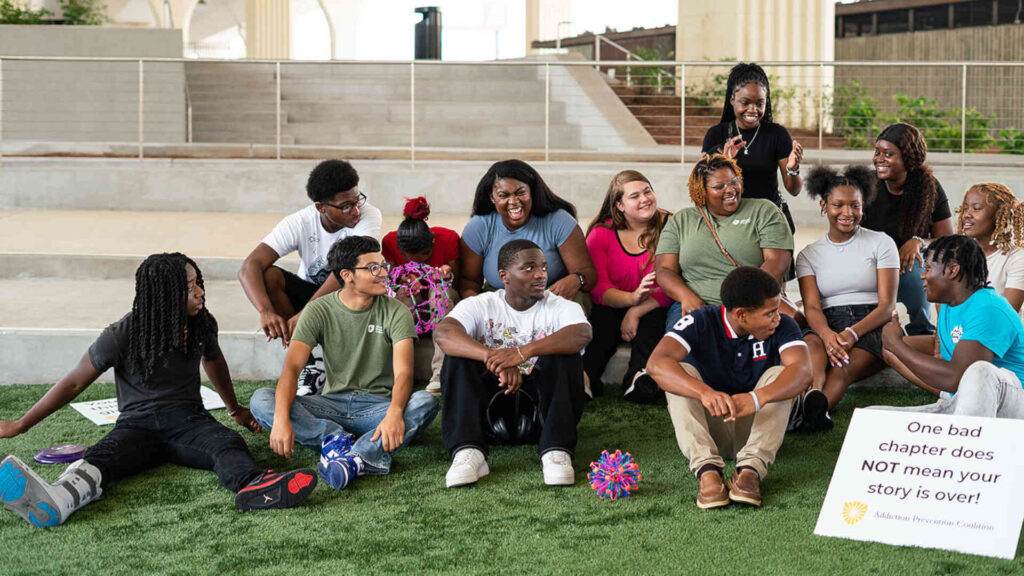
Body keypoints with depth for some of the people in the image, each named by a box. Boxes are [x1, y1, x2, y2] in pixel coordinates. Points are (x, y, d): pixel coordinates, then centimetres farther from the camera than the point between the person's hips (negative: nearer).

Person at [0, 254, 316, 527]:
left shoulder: (202, 324, 4)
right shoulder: (122, 336, -9)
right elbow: (74, 383, 0)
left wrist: (236, 410, 40)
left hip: (188, 421, 3)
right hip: (138, 425, -3)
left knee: (228, 445, -32)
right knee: (99, 457, -36)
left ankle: (254, 487, -66)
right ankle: (56, 501, -69)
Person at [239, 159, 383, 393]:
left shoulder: (369, 216, -25)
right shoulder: (299, 223, -22)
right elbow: (249, 267, -30)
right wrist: (266, 311, -51)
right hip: (310, 293, 2)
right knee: (267, 276, -27)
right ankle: (309, 365, -19)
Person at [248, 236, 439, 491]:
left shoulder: (395, 312, -3)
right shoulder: (318, 311, -1)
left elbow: (403, 372, -17)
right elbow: (292, 367, -13)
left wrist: (394, 413, -39)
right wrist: (281, 419, -32)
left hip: (378, 405, -1)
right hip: (333, 402, 1)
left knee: (426, 402, -32)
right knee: (261, 400, -23)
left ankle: (354, 458, -50)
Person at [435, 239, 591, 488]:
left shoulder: (561, 307, -3)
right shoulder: (481, 306, -2)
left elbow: (582, 334, -28)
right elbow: (443, 333, -24)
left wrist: (524, 352, -43)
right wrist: (494, 358, -41)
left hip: (542, 402, -1)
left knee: (565, 355, -25)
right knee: (458, 357, -21)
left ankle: (556, 451, -35)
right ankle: (468, 452, -34)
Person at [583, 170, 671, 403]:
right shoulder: (601, 233, 4)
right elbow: (597, 287, -6)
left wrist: (636, 312, -20)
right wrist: (633, 298, -26)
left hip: (654, 309, -1)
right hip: (612, 308, 2)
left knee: (653, 322, -34)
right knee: (600, 318, -31)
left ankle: (640, 379, -54)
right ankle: (584, 377, -48)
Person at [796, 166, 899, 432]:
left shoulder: (881, 243, 9)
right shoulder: (809, 255, 16)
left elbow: (887, 305, 0)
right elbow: (812, 307, 1)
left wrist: (852, 333, -20)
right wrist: (827, 334, -25)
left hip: (871, 327, -1)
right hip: (826, 325, 2)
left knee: (842, 368, -36)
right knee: (812, 345, -38)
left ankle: (813, 410, -68)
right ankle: (812, 396, -69)